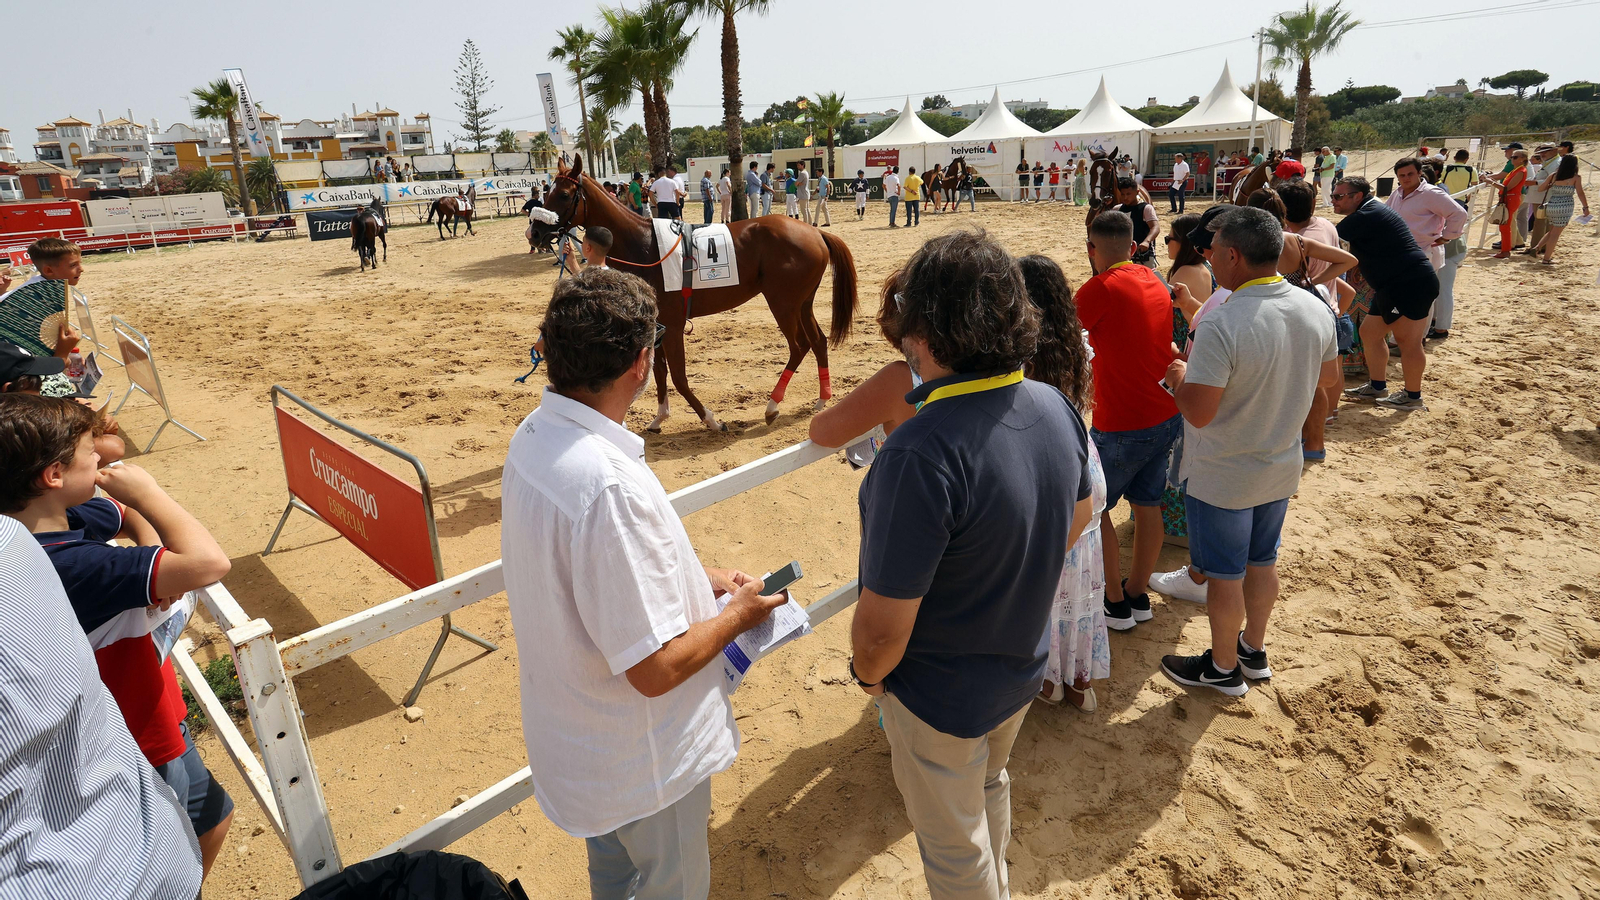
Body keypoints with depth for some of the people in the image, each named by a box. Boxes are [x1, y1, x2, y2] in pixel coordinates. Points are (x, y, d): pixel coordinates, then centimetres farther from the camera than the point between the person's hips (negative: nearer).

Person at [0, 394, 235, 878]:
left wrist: (157, 563, -9)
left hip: (154, 724, 9)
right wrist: (145, 491, -31)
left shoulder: (67, 516, -8)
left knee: (212, 818, 30)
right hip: (138, 754, -9)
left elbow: (133, 514, 13)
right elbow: (209, 562, -45)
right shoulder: (71, 566, -37)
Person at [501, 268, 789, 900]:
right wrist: (738, 614, -14)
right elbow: (656, 669, -31)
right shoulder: (609, 487, -38)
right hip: (645, 762, -8)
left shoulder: (533, 438, -7)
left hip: (576, 728, 8)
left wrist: (697, 576, 4)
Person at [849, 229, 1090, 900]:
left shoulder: (920, 455, -38)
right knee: (989, 788, 35)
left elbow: (884, 626, -31)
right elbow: (1076, 519, 5)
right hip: (1023, 668, 8)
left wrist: (867, 671, -9)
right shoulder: (1058, 408, -13)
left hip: (942, 700, -7)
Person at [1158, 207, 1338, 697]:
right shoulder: (1314, 311, -6)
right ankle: (1254, 651, 42)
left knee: (1224, 573, 11)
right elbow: (1329, 374, 11)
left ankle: (1223, 668, 30)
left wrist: (1179, 375, -11)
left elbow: (1199, 413, -30)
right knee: (1261, 561, 23)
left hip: (1223, 476, -7)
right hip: (1281, 467, 7)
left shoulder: (1220, 324, -30)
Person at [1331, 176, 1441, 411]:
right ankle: (1377, 387, 24)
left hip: (1412, 284, -11)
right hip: (1394, 286, 11)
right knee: (1370, 332, 14)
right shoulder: (1369, 213, 15)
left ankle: (1413, 397, 10)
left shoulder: (1365, 217, -17)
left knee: (1407, 340, -2)